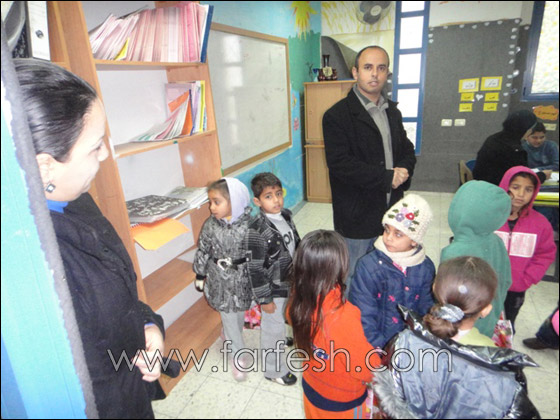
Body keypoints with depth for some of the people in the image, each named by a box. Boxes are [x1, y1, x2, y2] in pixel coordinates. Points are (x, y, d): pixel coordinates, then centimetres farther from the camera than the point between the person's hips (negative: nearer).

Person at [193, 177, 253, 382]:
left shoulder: (247, 224, -17)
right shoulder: (209, 226, -14)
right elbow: (202, 252, -3)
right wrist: (200, 275, 4)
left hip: (242, 277, 1)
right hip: (220, 279, 0)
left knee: (240, 313, 21)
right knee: (228, 317, 8)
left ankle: (231, 341, 51)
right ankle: (238, 356, 25)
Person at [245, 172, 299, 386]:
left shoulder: (286, 215, -6)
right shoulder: (256, 231, -28)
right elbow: (255, 269, -22)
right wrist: (265, 299, -16)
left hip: (291, 281, 7)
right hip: (273, 288, -6)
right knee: (273, 328, 13)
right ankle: (273, 369, 37)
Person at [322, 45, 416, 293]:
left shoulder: (393, 112, 13)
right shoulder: (337, 115, -12)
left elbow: (407, 150, 17)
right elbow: (340, 164, -21)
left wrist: (402, 172, -7)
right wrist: (387, 178, -17)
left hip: (391, 212, 7)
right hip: (357, 217, -6)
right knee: (353, 280, 9)